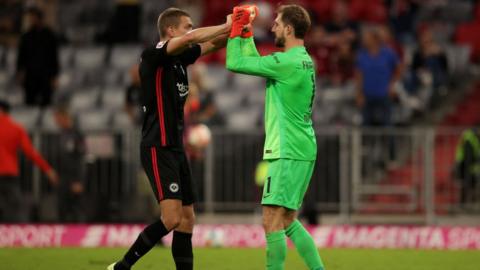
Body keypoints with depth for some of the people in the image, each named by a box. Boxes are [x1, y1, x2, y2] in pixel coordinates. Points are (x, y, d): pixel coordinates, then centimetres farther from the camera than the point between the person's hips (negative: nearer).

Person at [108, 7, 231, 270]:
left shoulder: (180, 57, 11)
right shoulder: (153, 55, -13)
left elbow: (212, 44, 18)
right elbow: (191, 38, -28)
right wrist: (226, 26, -18)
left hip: (175, 149, 9)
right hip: (158, 149, -9)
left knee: (187, 219, 8)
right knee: (171, 218, -18)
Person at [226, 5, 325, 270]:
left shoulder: (287, 62, -16)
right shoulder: (303, 60, 13)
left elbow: (235, 63, -12)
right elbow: (256, 62, 24)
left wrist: (236, 28, 0)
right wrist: (246, 31, 19)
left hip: (287, 154, -10)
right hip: (301, 151, 10)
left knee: (272, 221, -10)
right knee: (288, 221, 16)